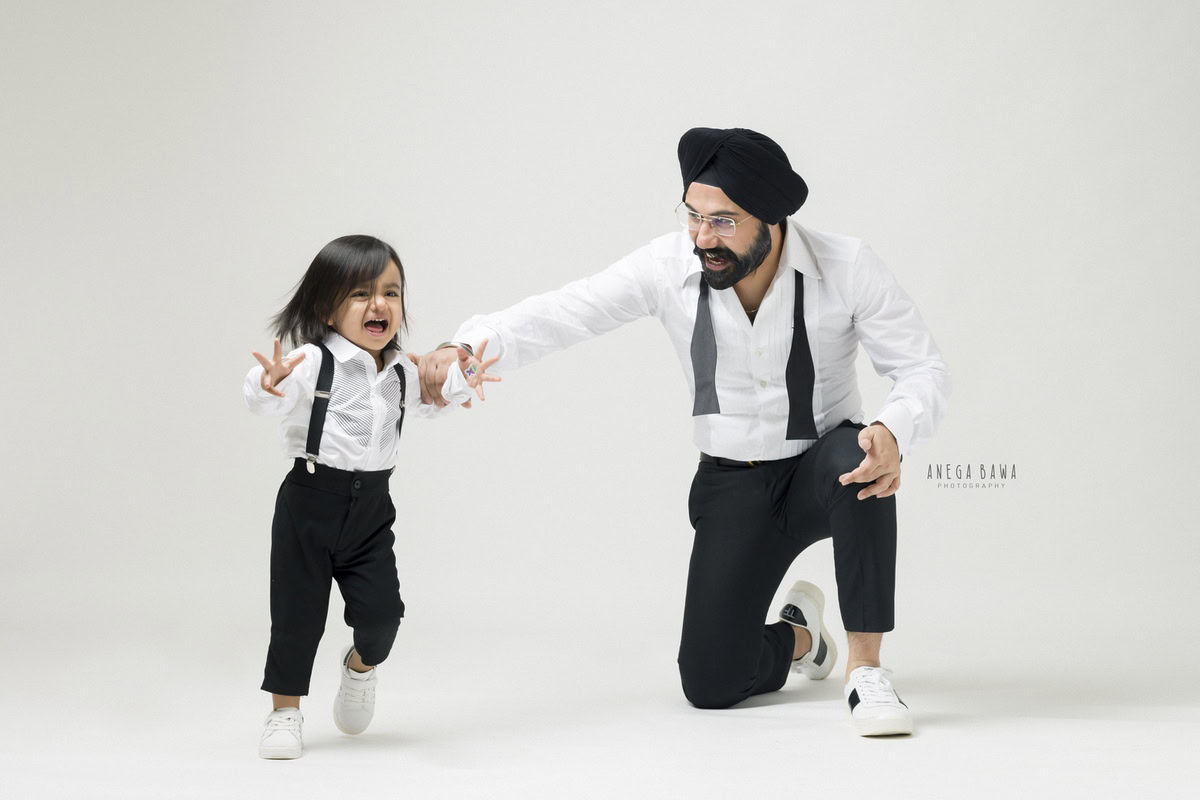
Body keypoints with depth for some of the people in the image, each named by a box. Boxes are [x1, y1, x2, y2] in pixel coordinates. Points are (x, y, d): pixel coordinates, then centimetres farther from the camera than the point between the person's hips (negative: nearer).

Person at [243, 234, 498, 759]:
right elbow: (266, 401, -27)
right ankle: (285, 712, 18)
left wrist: (461, 381, 6)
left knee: (381, 610, -4)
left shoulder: (401, 370, 5)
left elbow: (426, 403, 24)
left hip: (372, 505, 4)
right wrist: (269, 383, -50)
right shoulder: (313, 362, -15)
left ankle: (362, 662, 30)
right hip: (312, 502, -4)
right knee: (297, 614, 2)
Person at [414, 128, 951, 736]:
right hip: (732, 484, 2)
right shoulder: (668, 266, -14)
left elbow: (924, 370, -15)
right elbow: (561, 313, -20)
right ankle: (796, 635, 29)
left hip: (823, 473, -1)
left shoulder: (845, 267, -18)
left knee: (860, 456, -40)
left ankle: (866, 668, -25)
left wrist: (892, 433, -38)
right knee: (709, 684, -9)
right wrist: (469, 347, -39)